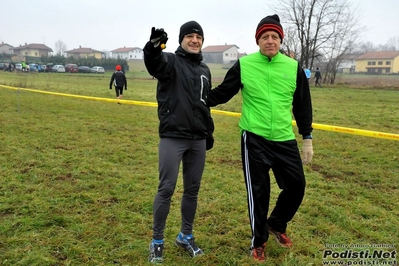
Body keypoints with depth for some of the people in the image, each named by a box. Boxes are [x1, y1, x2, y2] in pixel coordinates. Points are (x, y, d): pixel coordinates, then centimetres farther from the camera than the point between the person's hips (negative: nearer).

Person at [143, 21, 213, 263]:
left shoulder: (204, 70, 15)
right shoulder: (171, 61, -3)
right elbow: (153, 62, -28)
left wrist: (209, 132, 21)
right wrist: (154, 45, -50)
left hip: (198, 140, 6)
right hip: (172, 137, -5)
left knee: (193, 189, 11)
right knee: (166, 189, -2)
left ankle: (186, 236, 28)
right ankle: (157, 241, 16)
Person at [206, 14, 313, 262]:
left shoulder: (294, 67, 3)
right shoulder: (243, 65, -4)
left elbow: (303, 105, 8)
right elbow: (222, 93, 3)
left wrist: (307, 139, 8)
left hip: (285, 140, 3)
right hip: (254, 139, -3)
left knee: (296, 185, 9)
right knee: (258, 192, 5)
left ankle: (276, 225, 38)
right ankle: (259, 241, 28)